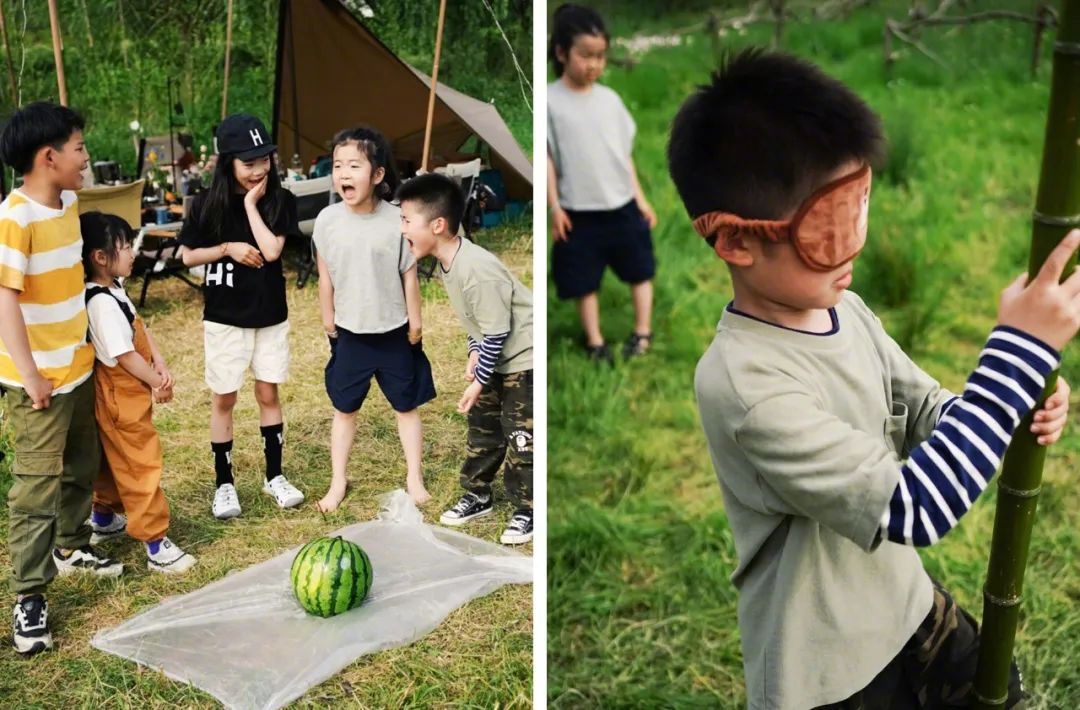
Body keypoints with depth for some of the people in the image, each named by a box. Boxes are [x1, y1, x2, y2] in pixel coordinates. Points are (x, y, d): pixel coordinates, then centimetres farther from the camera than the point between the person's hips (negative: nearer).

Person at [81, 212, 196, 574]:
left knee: (116, 459, 25)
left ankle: (104, 518, 43)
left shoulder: (113, 290, 5)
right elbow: (124, 355, -25)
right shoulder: (102, 303, -26)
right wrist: (156, 382, -12)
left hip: (122, 395, 10)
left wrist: (160, 364, -5)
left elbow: (140, 329, 8)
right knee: (141, 464, -4)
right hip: (121, 398, -10)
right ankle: (156, 545, 2)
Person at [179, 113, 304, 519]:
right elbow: (188, 256, -1)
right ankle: (224, 483, 19)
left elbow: (271, 250, -19)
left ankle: (275, 476, 25)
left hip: (270, 316, 1)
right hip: (224, 319, -1)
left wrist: (252, 202, -17)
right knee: (223, 398, 7)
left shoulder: (279, 201, -6)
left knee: (268, 394, 11)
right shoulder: (207, 204, -7)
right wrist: (228, 248, -16)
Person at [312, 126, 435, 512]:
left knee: (407, 406, 13)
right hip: (350, 333, 1)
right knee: (344, 408, 13)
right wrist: (328, 320, 6)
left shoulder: (397, 220, -16)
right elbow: (326, 277, 0)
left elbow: (409, 276, -7)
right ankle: (338, 481, 28)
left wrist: (415, 323, -1)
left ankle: (414, 477, 29)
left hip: (395, 332, -1)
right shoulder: (327, 220, -11)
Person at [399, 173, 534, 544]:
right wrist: (474, 353, 3)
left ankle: (527, 510, 10)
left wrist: (479, 381, -17)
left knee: (519, 435, -3)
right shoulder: (448, 262, -1)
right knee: (482, 427, 16)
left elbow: (497, 333, -25)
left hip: (522, 357, -10)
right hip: (494, 357, 10)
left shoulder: (475, 269, -31)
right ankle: (477, 496, 30)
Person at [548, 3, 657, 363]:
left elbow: (624, 152, 8)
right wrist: (554, 206, -10)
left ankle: (642, 332, 28)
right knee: (584, 281, 8)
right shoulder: (549, 101, -9)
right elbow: (546, 157, -7)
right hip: (579, 213, -3)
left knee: (640, 270, 12)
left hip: (622, 206, 4)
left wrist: (640, 198, 7)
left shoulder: (610, 99, 2)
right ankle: (595, 341, 22)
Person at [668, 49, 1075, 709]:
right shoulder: (742, 384, -33)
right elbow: (909, 508, -33)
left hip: (906, 600, 7)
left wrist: (1019, 407, -16)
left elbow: (925, 411, 5)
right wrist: (1020, 348, -32)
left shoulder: (843, 309, -7)